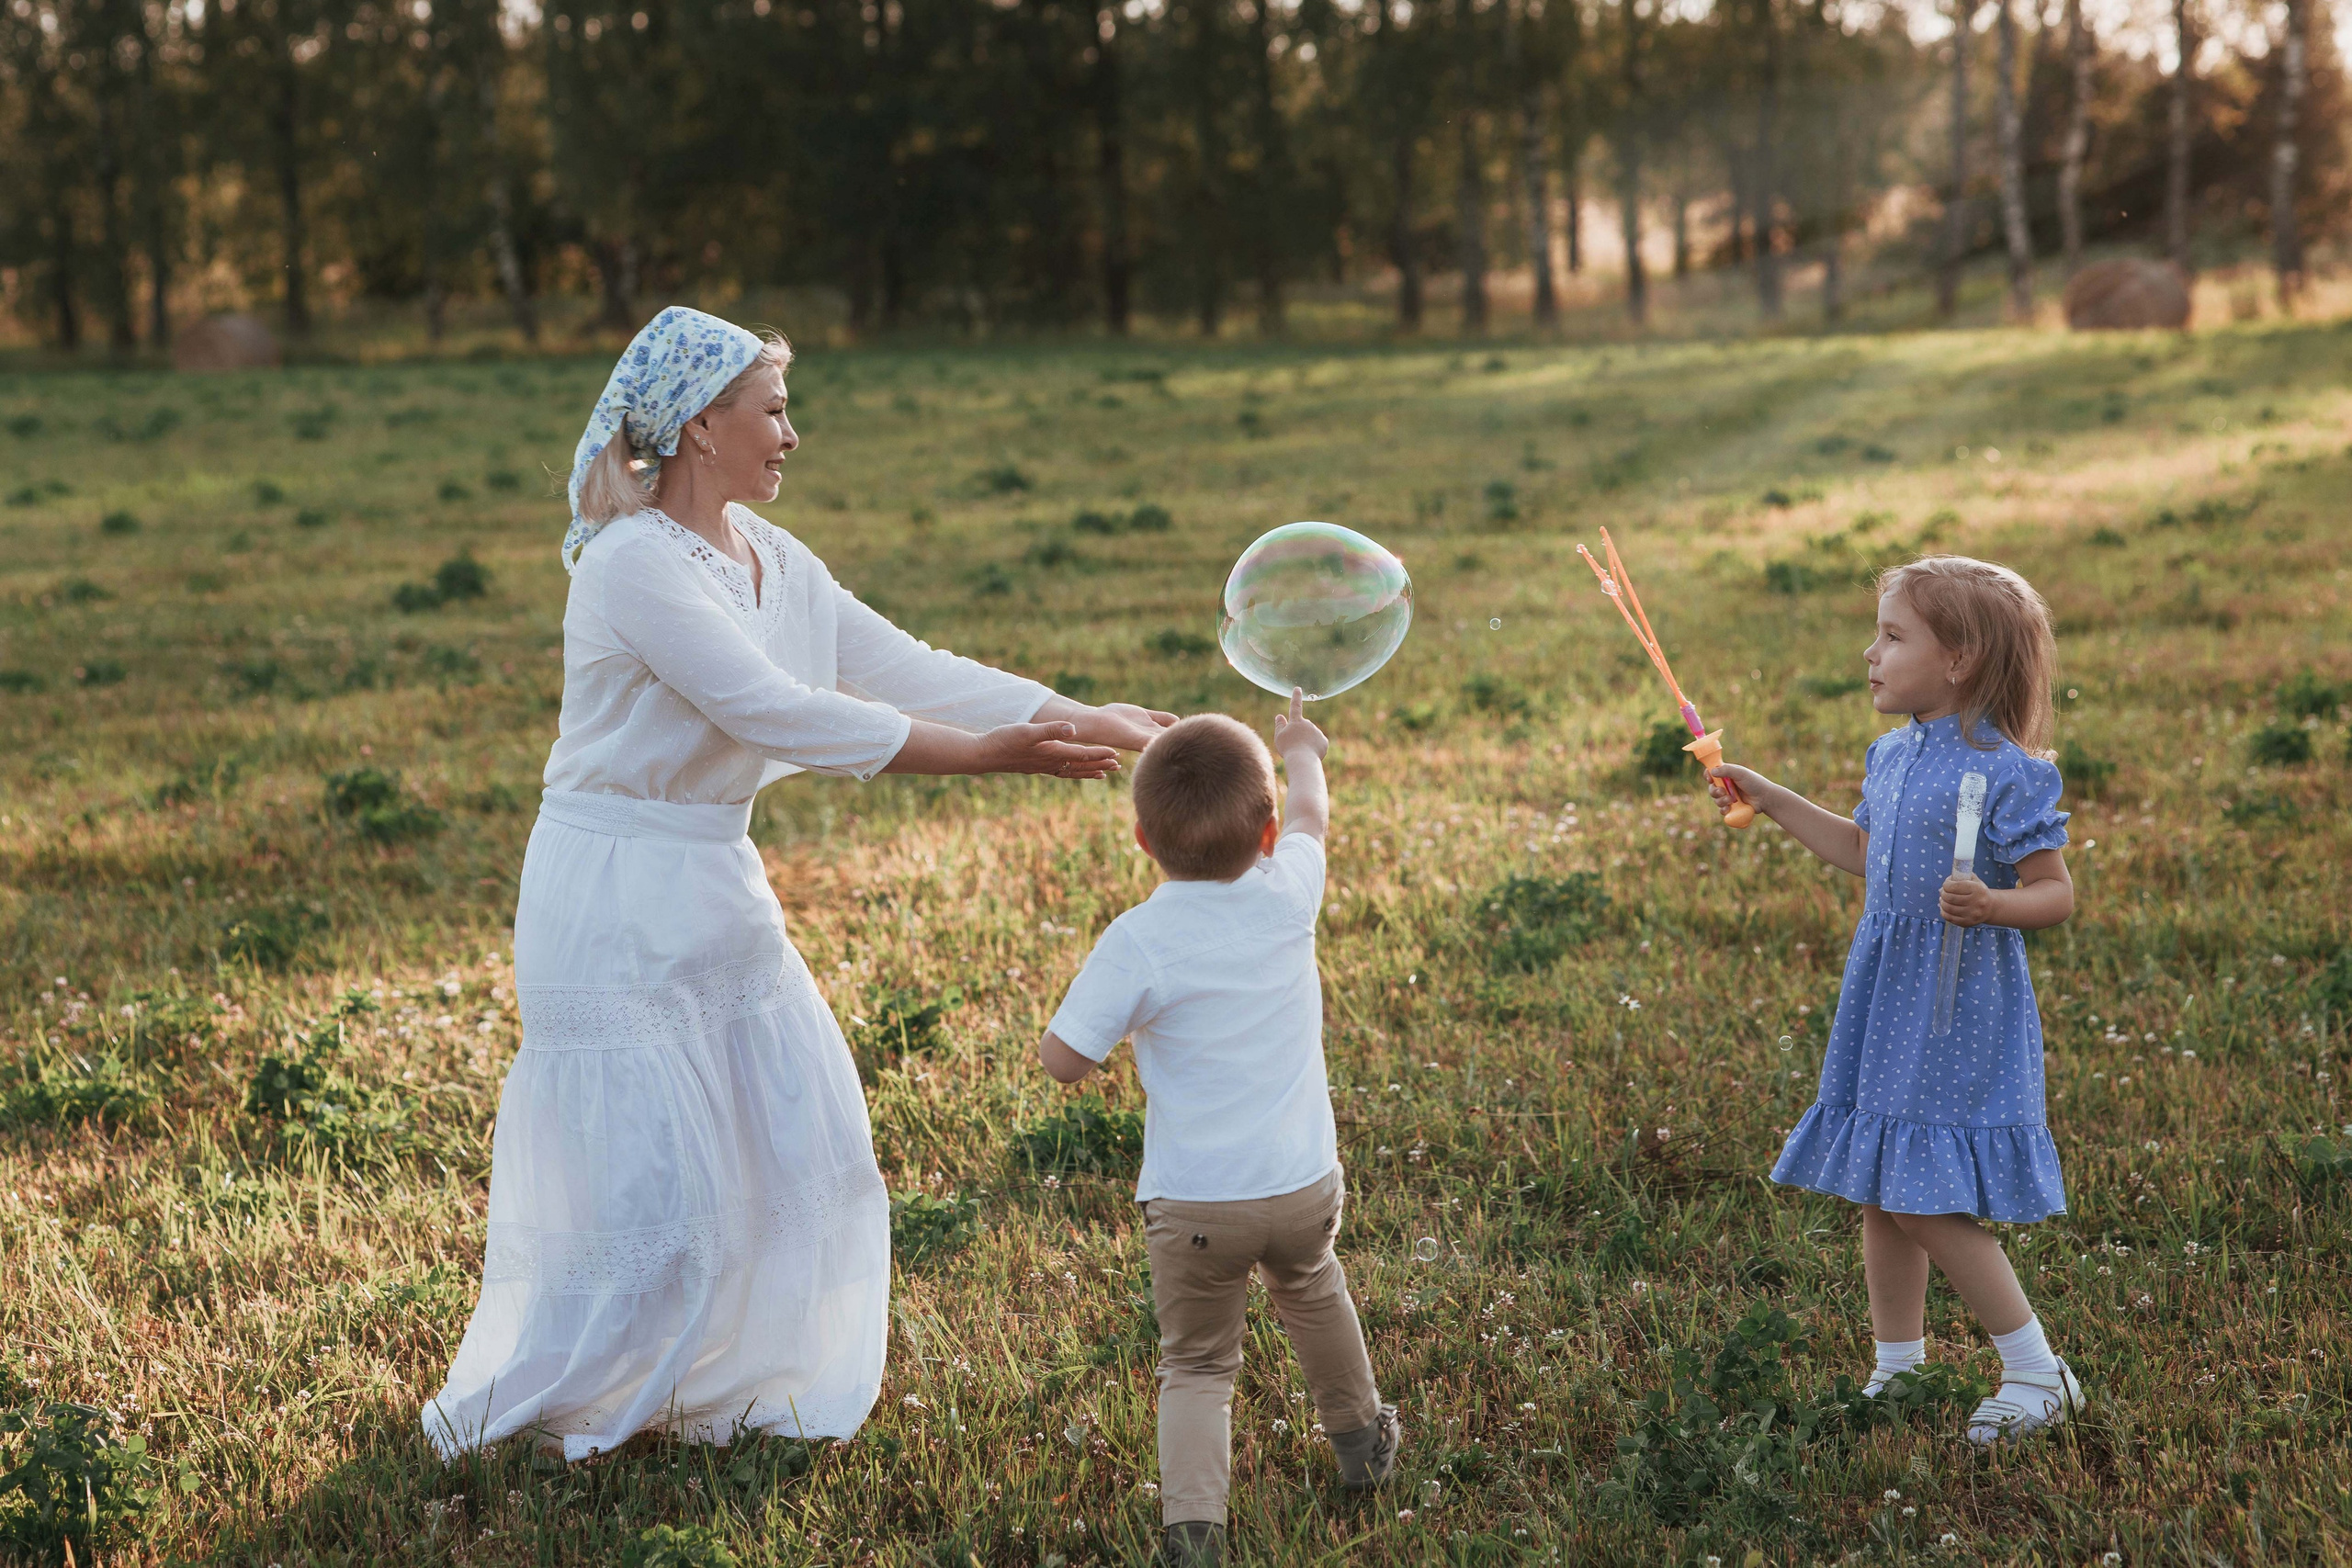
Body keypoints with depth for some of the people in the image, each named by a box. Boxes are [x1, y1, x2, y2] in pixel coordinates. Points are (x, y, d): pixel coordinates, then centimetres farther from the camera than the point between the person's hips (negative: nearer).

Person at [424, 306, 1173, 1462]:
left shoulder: (768, 561, 7)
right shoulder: (633, 565, -20)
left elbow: (903, 668, 5)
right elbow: (779, 714, -25)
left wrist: (1090, 722, -1)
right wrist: (985, 755, -25)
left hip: (717, 893, 9)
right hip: (616, 905, -9)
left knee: (808, 1149, 12)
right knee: (663, 1209, -5)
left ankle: (728, 1392, 31)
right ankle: (492, 1420, 15)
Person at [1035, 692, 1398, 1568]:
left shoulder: (1139, 945, -19)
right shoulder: (1287, 897, -8)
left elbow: (1062, 1060, -16)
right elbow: (1312, 813, 16)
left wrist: (1119, 1008, 3)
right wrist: (1301, 751, 36)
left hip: (1194, 1206, -4)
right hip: (1304, 1185, 4)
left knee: (1196, 1365, 8)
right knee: (1313, 1298, 31)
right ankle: (1360, 1439, 50)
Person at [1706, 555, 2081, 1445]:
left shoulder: (2002, 771, -16)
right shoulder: (1894, 756, 9)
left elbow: (2056, 891, -15)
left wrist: (1993, 907, -35)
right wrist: (1771, 801, 25)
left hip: (1960, 1008, -8)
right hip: (1887, 999, 8)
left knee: (1929, 1203, -8)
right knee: (1878, 1196, 13)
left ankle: (2038, 1373, 6)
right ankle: (1898, 1370, 28)